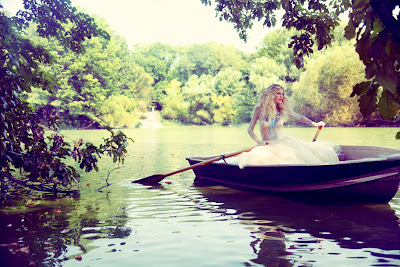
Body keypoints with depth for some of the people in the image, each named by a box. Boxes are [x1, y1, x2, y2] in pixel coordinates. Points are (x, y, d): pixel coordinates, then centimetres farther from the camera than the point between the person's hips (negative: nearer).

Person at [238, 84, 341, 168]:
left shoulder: (283, 110, 4)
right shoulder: (260, 109, -3)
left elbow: (298, 117, 19)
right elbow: (250, 130, -1)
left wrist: (315, 124, 9)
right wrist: (258, 141, -16)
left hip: (283, 142, 3)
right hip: (268, 145, -3)